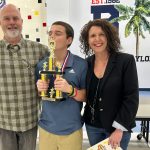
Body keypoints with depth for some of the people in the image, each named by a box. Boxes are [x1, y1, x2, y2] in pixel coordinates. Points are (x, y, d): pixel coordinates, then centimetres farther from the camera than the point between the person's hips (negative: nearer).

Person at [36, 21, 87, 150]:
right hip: (46, 128, 3)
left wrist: (70, 90, -24)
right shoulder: (41, 65, -2)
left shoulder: (81, 64, -10)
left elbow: (86, 96, -6)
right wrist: (39, 89, -14)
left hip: (71, 130, -2)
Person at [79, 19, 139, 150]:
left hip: (117, 126, -4)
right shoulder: (87, 63, -1)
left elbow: (131, 98, -14)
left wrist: (119, 128, -17)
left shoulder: (126, 60, -13)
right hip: (92, 125, 4)